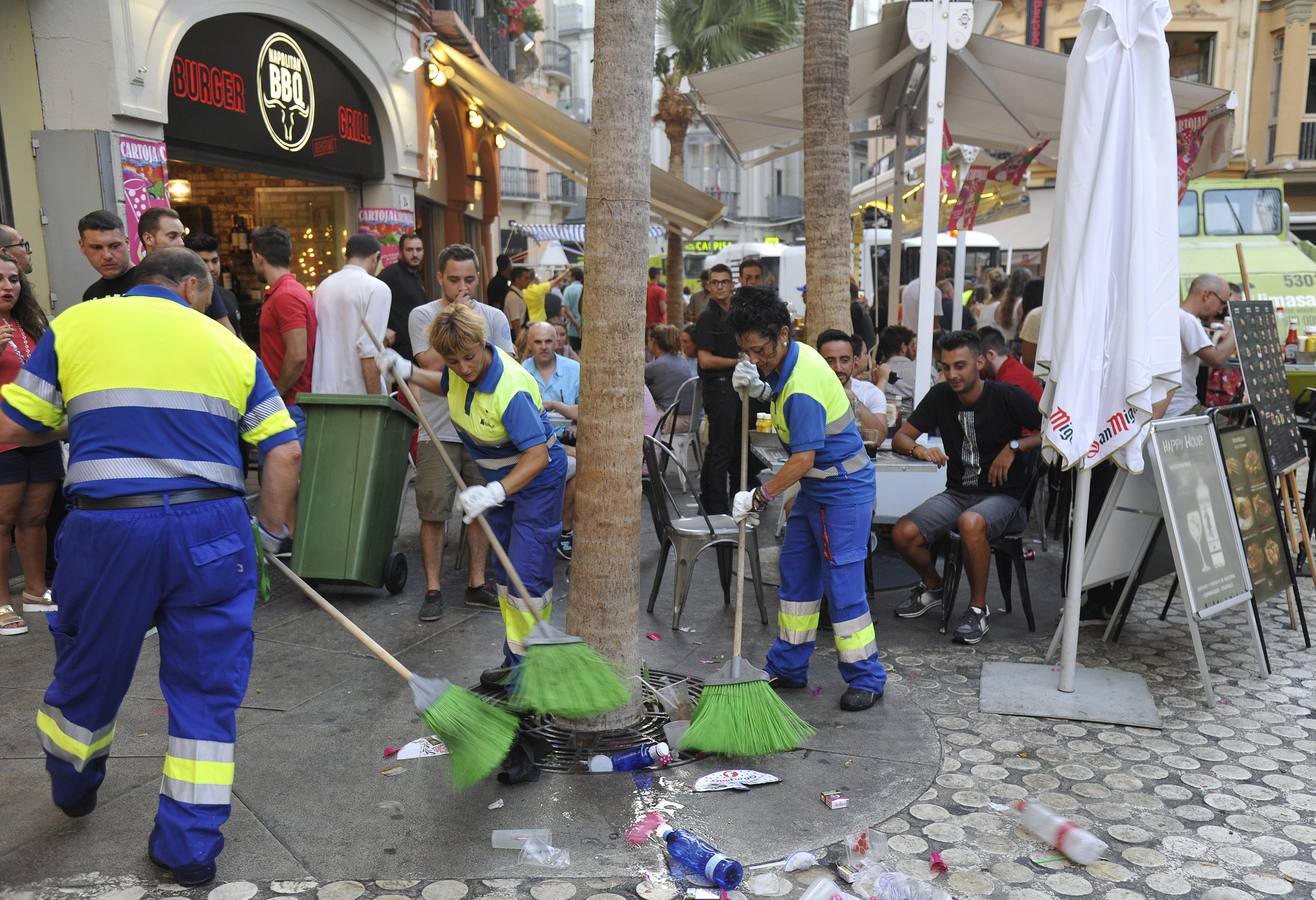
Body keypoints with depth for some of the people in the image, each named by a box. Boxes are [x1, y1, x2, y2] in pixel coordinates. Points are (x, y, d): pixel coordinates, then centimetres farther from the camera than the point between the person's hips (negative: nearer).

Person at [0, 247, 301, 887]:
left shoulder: (74, 324, 8)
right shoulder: (226, 343, 10)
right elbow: (285, 453, 4)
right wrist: (269, 531, 16)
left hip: (108, 528, 1)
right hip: (211, 529, 0)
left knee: (88, 671, 22)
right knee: (207, 688, 11)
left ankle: (71, 790, 49)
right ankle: (190, 847, 18)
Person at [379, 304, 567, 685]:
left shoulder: (512, 390, -33)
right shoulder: (461, 372, -8)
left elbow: (537, 455, -38)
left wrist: (494, 493, -48)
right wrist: (407, 372, 8)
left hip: (537, 478, -9)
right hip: (500, 479, 9)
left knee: (527, 572, -12)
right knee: (504, 571, 13)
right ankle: (515, 660, 24)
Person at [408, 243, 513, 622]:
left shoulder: (494, 317, 7)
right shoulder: (423, 315, 0)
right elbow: (431, 364, -13)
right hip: (438, 431, -3)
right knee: (433, 513, -1)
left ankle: (476, 585, 19)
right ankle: (433, 590, 9)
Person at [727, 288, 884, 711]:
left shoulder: (803, 387, -27)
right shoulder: (794, 355, 2)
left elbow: (803, 458, -28)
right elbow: (783, 395, 22)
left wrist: (759, 498, -20)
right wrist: (758, 388, -1)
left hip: (841, 490, -10)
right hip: (816, 487, 10)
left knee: (842, 582, -4)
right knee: (796, 575, 13)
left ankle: (866, 677, 10)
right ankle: (788, 668, 24)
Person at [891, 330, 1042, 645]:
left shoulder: (1009, 397, -9)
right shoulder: (940, 396, 3)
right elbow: (900, 438, 4)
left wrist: (1014, 447, -17)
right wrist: (919, 450, -17)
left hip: (1002, 494, -4)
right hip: (957, 492, 4)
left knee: (970, 523, -39)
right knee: (903, 534, -19)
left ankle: (978, 608, -17)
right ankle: (933, 586, 14)